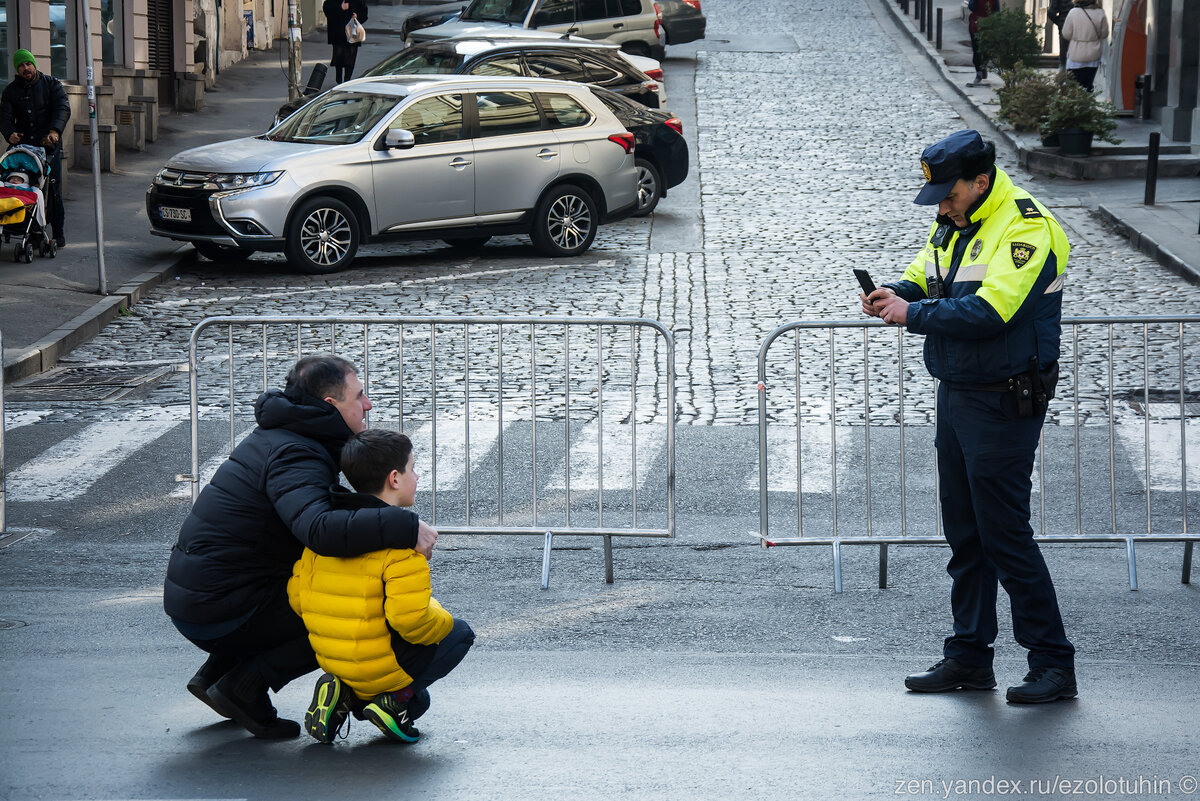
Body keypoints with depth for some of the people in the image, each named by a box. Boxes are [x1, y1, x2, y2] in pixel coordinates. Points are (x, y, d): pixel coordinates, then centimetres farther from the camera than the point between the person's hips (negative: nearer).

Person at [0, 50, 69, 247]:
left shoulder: (51, 84, 5)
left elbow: (63, 109, -7)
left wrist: (55, 130, -26)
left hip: (49, 145, -2)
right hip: (24, 146, 2)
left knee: (53, 189, -4)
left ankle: (58, 232, 5)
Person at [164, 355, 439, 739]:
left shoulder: (277, 437, 14)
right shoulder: (296, 458, -19)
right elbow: (321, 529, -38)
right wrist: (405, 527, -37)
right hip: (220, 612, -9)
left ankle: (217, 671, 19)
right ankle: (246, 686, -7)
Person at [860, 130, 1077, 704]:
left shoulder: (1027, 228, -17)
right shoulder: (952, 226, 11)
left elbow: (990, 310, -26)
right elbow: (922, 279, 16)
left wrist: (913, 314, -21)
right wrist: (892, 294, -7)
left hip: (1004, 406, -9)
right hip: (955, 396, 9)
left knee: (1006, 537, -7)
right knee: (965, 534, 13)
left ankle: (1053, 664, 0)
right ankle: (969, 656, 21)